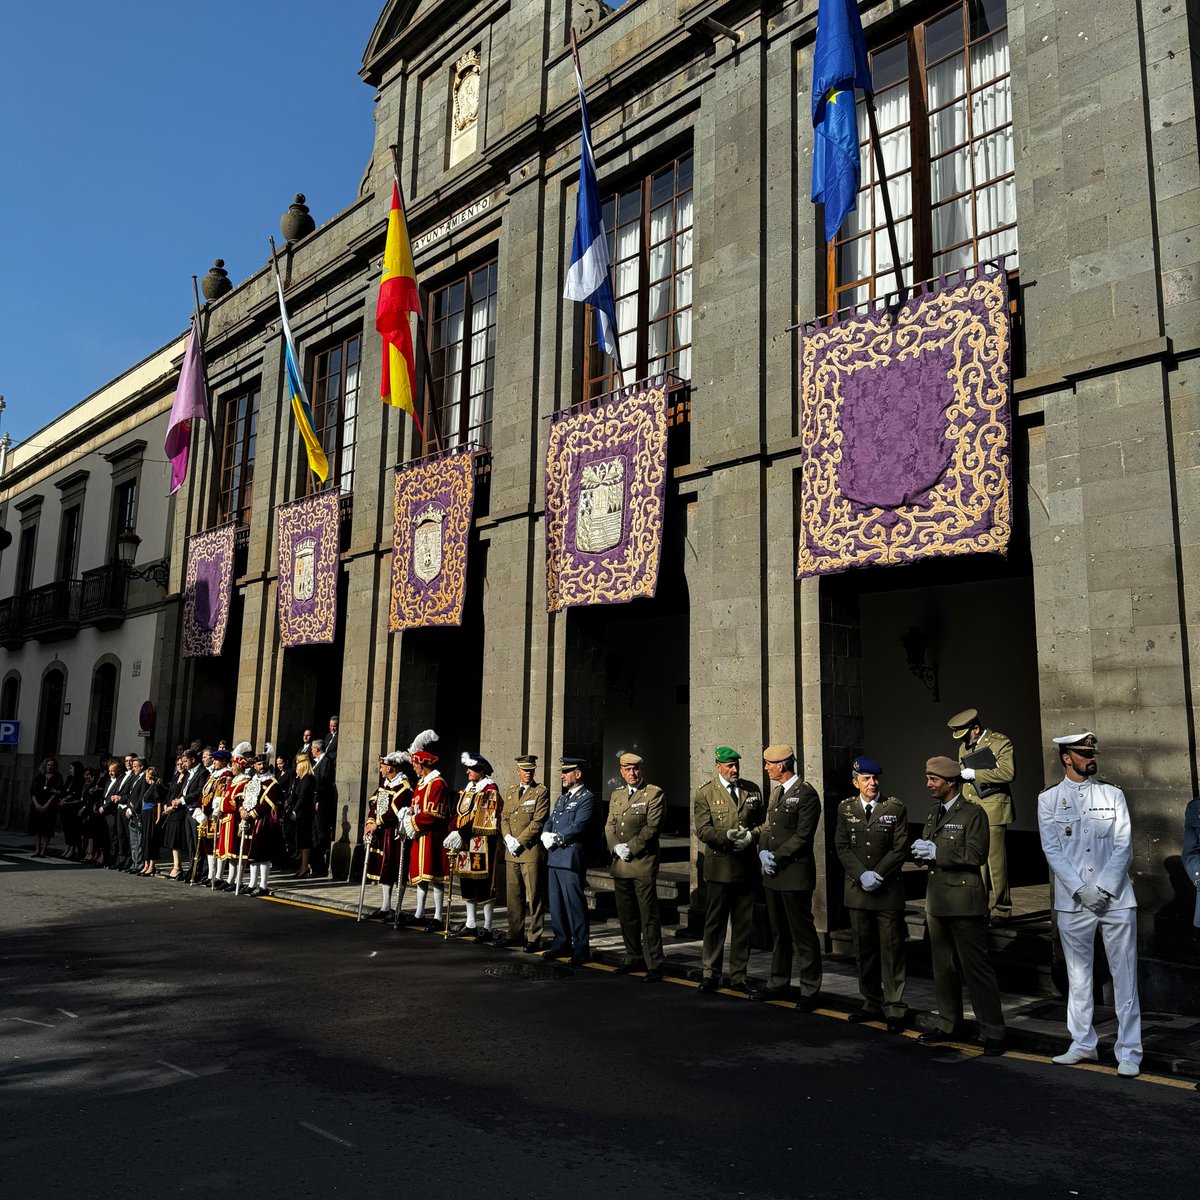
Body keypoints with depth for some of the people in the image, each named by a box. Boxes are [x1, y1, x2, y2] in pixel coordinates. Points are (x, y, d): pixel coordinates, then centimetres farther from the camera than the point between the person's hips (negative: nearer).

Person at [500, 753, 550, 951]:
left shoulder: (541, 792, -3)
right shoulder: (510, 792, 16)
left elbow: (538, 822, -10)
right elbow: (504, 818, 13)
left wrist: (519, 842, -12)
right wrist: (508, 838, -5)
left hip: (532, 851, -6)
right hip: (511, 853, 6)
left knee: (534, 897, -3)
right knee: (514, 896, 9)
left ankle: (534, 939, 1)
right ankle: (516, 935, 19)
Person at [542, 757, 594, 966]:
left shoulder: (586, 798, -6)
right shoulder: (561, 799, 21)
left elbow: (578, 827, -16)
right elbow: (549, 822, 16)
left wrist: (556, 838, -15)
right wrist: (546, 835, -4)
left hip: (571, 858, -8)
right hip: (554, 857, 8)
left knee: (575, 904, -6)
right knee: (556, 904, 12)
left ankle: (581, 949, 1)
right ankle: (562, 944, 22)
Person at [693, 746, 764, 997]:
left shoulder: (752, 789, 8)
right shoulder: (705, 792, -2)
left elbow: (762, 823, 10)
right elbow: (703, 830, -8)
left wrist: (751, 837, -10)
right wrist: (726, 836, -23)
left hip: (747, 866, 3)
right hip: (719, 866, -3)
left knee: (744, 924, 10)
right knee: (714, 923, 4)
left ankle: (739, 976, 20)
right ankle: (710, 974, 16)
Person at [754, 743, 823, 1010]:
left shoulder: (806, 793, -12)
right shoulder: (776, 791, 15)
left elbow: (803, 836, -16)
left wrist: (777, 857, -16)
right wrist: (763, 851, -1)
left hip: (795, 873, -8)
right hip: (772, 874, 9)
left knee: (802, 934, -1)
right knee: (778, 933, 17)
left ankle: (810, 991, 7)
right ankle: (778, 983, 28)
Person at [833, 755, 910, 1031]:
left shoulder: (895, 807, -2)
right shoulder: (845, 808, 5)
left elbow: (900, 848, -6)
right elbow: (842, 847, 2)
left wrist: (878, 875, -14)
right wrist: (862, 875, -12)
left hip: (889, 890, -3)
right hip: (857, 889, 3)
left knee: (891, 950, -2)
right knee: (864, 949, 10)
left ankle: (894, 1008, 6)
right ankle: (872, 1003, 22)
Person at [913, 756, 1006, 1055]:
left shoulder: (973, 814, -9)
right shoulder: (933, 813, 15)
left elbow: (976, 854, -18)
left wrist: (937, 852, -19)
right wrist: (921, 851, -3)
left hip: (963, 900, -8)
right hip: (937, 900, 8)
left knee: (976, 968, -4)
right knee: (942, 966, 15)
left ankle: (993, 1032, 5)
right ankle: (947, 1025, 26)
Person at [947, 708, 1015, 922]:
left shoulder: (1001, 743, -5)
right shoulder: (964, 747, 17)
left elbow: (1008, 773, -19)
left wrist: (974, 774, -17)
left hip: (993, 810, -7)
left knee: (996, 861, -4)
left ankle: (1002, 909, 6)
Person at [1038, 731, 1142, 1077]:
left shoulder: (1113, 795, 6)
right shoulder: (1049, 799, 4)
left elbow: (1124, 847, 0)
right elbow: (1052, 850, -2)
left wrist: (1103, 887, -10)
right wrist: (1081, 890, -11)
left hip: (1116, 898, 0)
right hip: (1072, 902, 0)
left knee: (1124, 976, 1)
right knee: (1078, 975, 10)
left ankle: (1129, 1052, 10)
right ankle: (1082, 1044, 22)